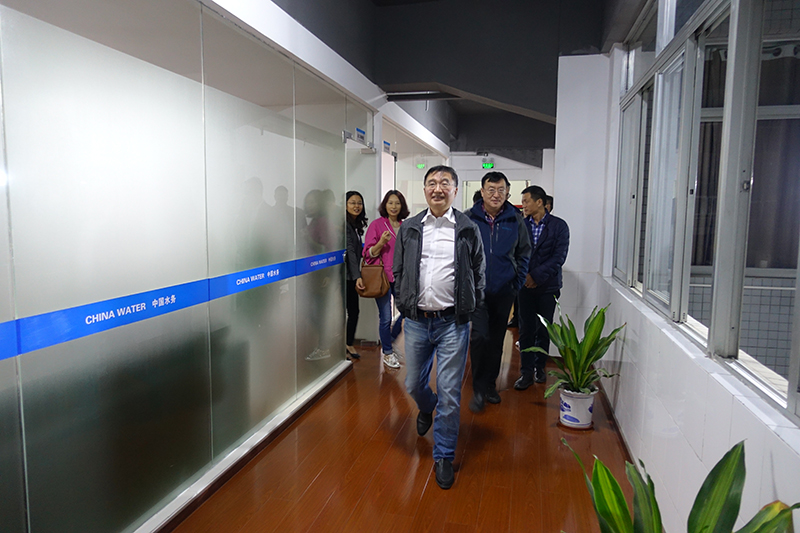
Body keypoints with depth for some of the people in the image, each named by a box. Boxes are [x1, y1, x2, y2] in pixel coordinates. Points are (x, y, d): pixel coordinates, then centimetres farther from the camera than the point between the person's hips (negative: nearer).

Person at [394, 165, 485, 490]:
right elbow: (398, 271, 13)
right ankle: (427, 408, 52)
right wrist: (405, 303, 6)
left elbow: (478, 274, 6)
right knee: (414, 384, 16)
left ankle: (444, 456, 19)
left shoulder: (468, 229, 0)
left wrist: (468, 309, 1)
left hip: (453, 323, -2)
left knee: (449, 393, 1)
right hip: (416, 321, 3)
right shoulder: (408, 228, 6)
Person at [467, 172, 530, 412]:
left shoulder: (515, 220, 1)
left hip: (504, 291, 2)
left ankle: (490, 385, 29)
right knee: (479, 336, -12)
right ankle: (479, 389, 3)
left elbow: (524, 253, 9)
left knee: (497, 339, 12)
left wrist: (517, 283, 2)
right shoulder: (468, 219, -3)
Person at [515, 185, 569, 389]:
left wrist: (537, 275, -14)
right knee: (526, 329, 2)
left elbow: (559, 256, -7)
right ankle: (527, 371, 9)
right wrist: (522, 275, -12)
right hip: (525, 285, 1)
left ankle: (539, 367, 25)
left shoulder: (559, 225, -1)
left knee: (544, 330, 9)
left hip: (547, 286, -1)